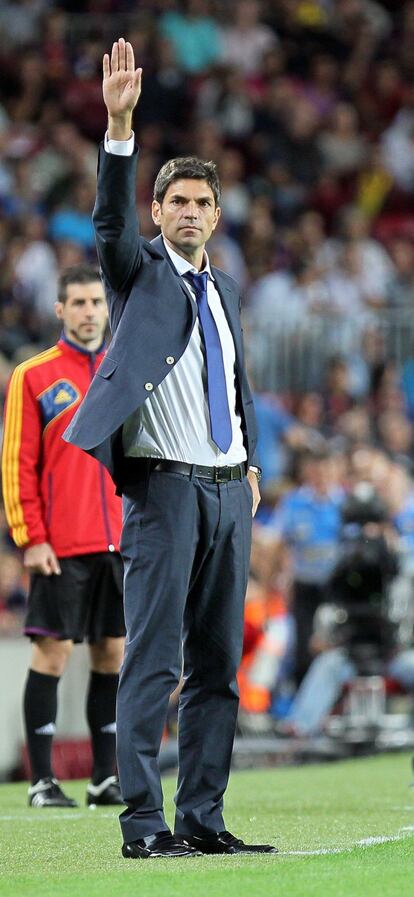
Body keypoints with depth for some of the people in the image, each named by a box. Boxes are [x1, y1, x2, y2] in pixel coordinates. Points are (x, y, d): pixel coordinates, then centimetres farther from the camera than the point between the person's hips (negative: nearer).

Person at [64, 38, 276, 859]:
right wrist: (120, 128, -30)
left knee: (217, 664, 7)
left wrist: (251, 464, 17)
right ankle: (143, 823, -11)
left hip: (229, 490, 6)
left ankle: (203, 819, 11)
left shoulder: (223, 289, 18)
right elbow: (111, 216, -17)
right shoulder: (140, 271, 2)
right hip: (164, 486, -6)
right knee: (153, 659, -10)